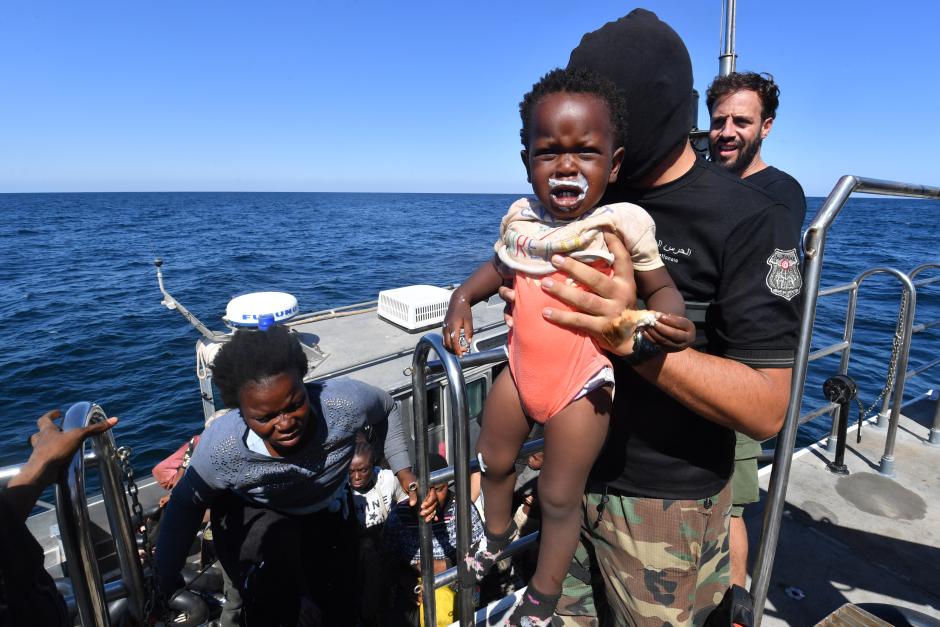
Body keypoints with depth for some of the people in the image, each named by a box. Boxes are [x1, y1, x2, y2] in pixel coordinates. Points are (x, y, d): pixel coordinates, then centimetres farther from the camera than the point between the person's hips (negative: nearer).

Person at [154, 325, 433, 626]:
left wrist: (404, 472, -16)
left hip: (327, 510, 2)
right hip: (252, 515, -2)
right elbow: (186, 504, -16)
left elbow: (387, 408, -15)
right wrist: (167, 581, -9)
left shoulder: (345, 403, -39)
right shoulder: (221, 447, -37)